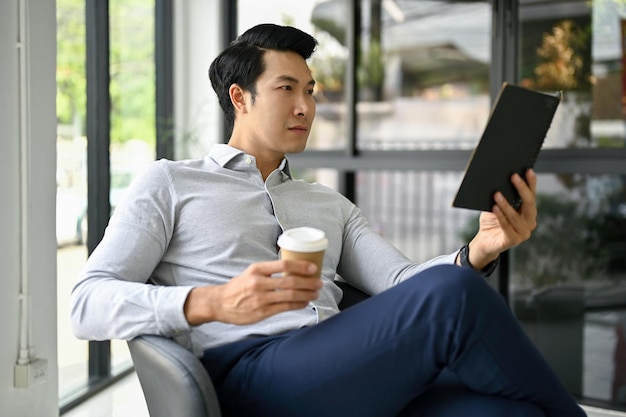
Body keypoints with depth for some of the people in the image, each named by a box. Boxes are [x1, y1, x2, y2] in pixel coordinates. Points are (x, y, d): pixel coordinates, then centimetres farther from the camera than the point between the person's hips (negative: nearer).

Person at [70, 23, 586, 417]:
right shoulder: (169, 182, 14)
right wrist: (213, 303, -16)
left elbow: (403, 282, 15)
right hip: (247, 372, -4)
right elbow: (88, 305, 3)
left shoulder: (330, 204, 29)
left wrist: (478, 251, -7)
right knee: (450, 297, -27)